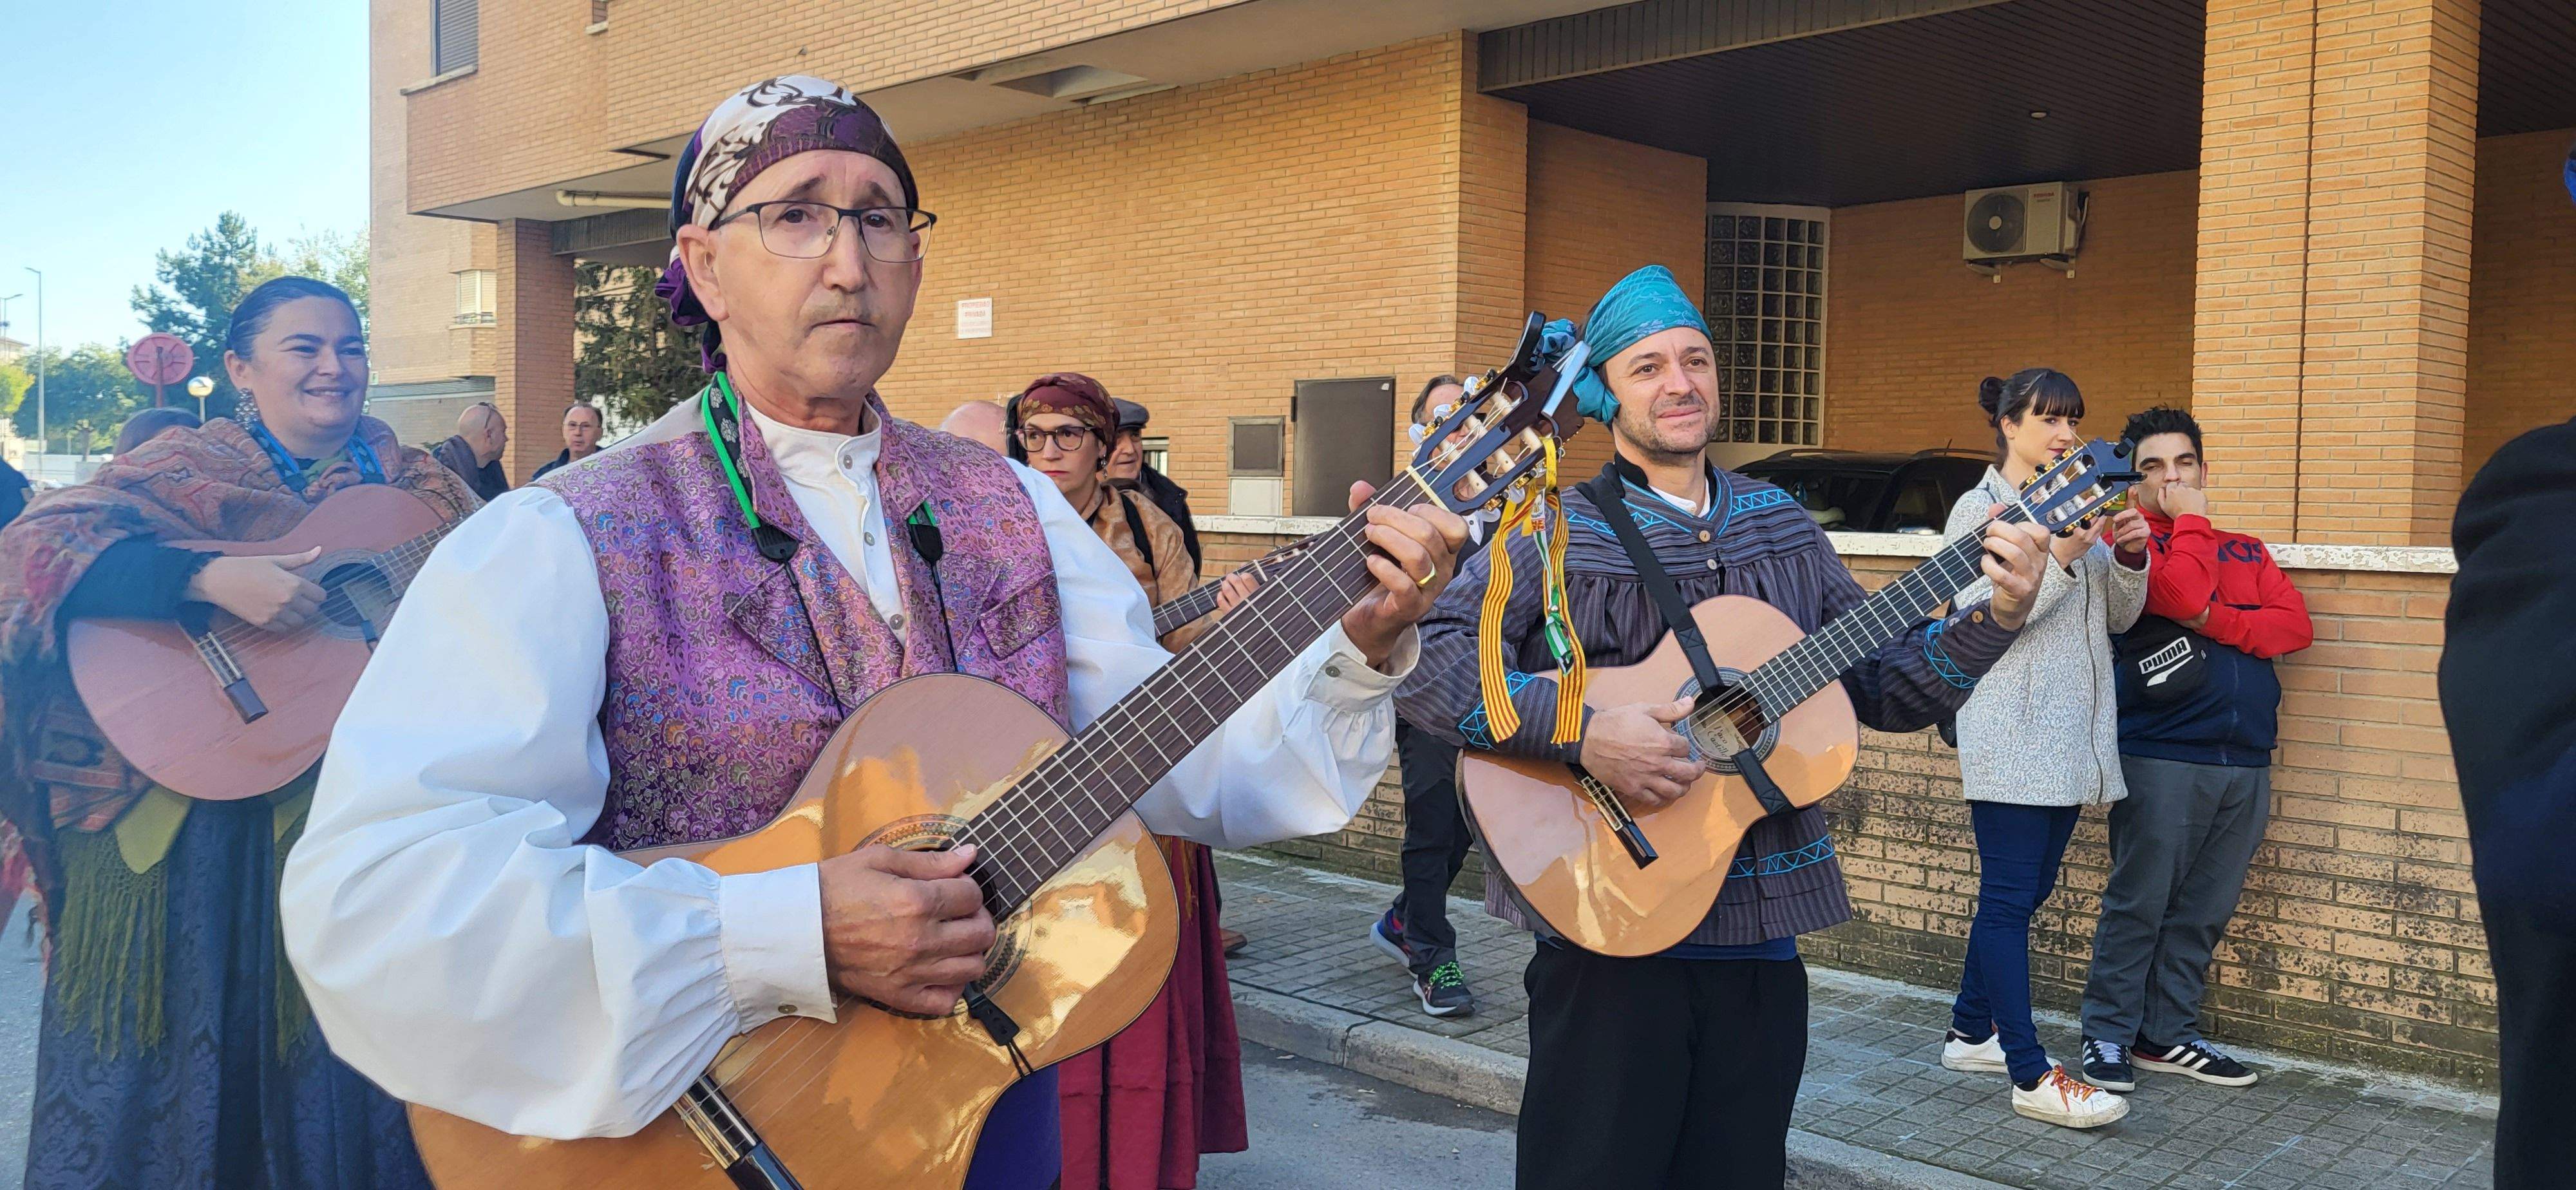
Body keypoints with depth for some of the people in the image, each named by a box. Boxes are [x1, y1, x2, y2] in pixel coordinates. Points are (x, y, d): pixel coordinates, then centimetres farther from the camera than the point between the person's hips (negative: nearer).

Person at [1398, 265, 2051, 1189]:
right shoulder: (1556, 533, -7)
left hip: (1759, 942, 5)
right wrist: (1581, 733, -27)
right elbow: (1422, 656, -20)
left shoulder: (1780, 527, 11)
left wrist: (1992, 617, -3)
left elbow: (1889, 687, 13)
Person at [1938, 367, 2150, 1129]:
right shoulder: (1982, 508, -3)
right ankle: (2032, 1076, -7)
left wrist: (2130, 558, -4)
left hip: (2074, 736, 8)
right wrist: (2059, 558, -21)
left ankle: (1971, 1033, 24)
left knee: (2026, 891, 12)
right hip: (2011, 735, -7)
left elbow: (2119, 617, 14)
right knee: (2010, 896, -7)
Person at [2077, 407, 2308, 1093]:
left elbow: (2296, 626, 4)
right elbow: (2185, 596, -17)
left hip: (2245, 765, 5)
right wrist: (2190, 519, -4)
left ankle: (2168, 1034, 19)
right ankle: (2109, 1035, 7)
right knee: (2140, 904, -3)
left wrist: (2216, 622, -10)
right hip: (2162, 759, -5)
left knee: (2205, 910, 8)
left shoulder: (2245, 550, 19)